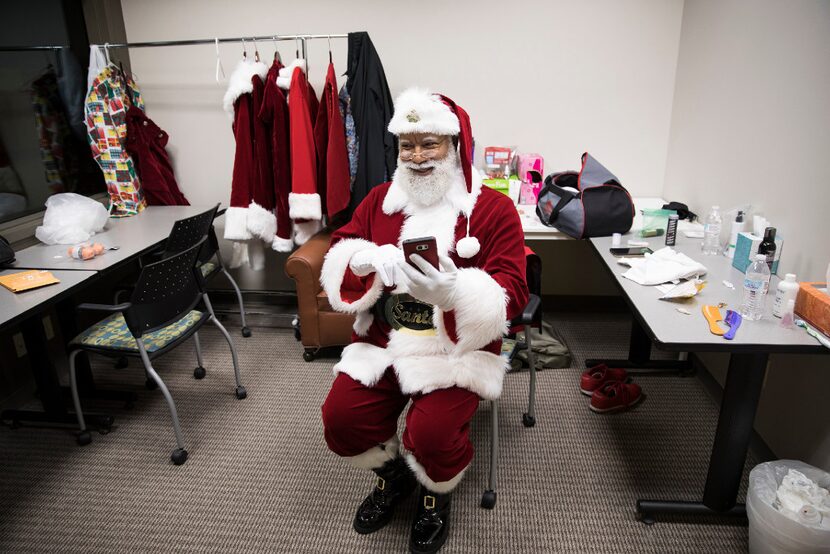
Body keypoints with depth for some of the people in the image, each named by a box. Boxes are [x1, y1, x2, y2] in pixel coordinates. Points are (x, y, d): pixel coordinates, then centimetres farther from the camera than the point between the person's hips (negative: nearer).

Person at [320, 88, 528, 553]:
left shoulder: (493, 209, -6)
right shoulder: (381, 199, 9)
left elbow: (511, 292, -13)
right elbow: (338, 253, 9)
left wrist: (452, 289, -33)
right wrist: (366, 260, -16)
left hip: (456, 347, -4)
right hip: (382, 340, 4)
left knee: (432, 433, -24)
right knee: (341, 417, -14)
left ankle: (437, 494, 17)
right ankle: (393, 473, 23)